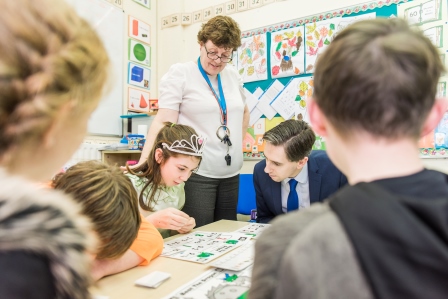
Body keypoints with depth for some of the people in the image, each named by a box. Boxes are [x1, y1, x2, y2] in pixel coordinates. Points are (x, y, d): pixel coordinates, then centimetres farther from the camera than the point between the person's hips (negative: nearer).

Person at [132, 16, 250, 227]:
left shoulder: (233, 76, 11)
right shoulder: (180, 73, -6)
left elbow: (243, 112, 27)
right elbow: (164, 122, -13)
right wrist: (144, 163, -24)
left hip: (230, 173, 6)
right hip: (196, 173, -6)